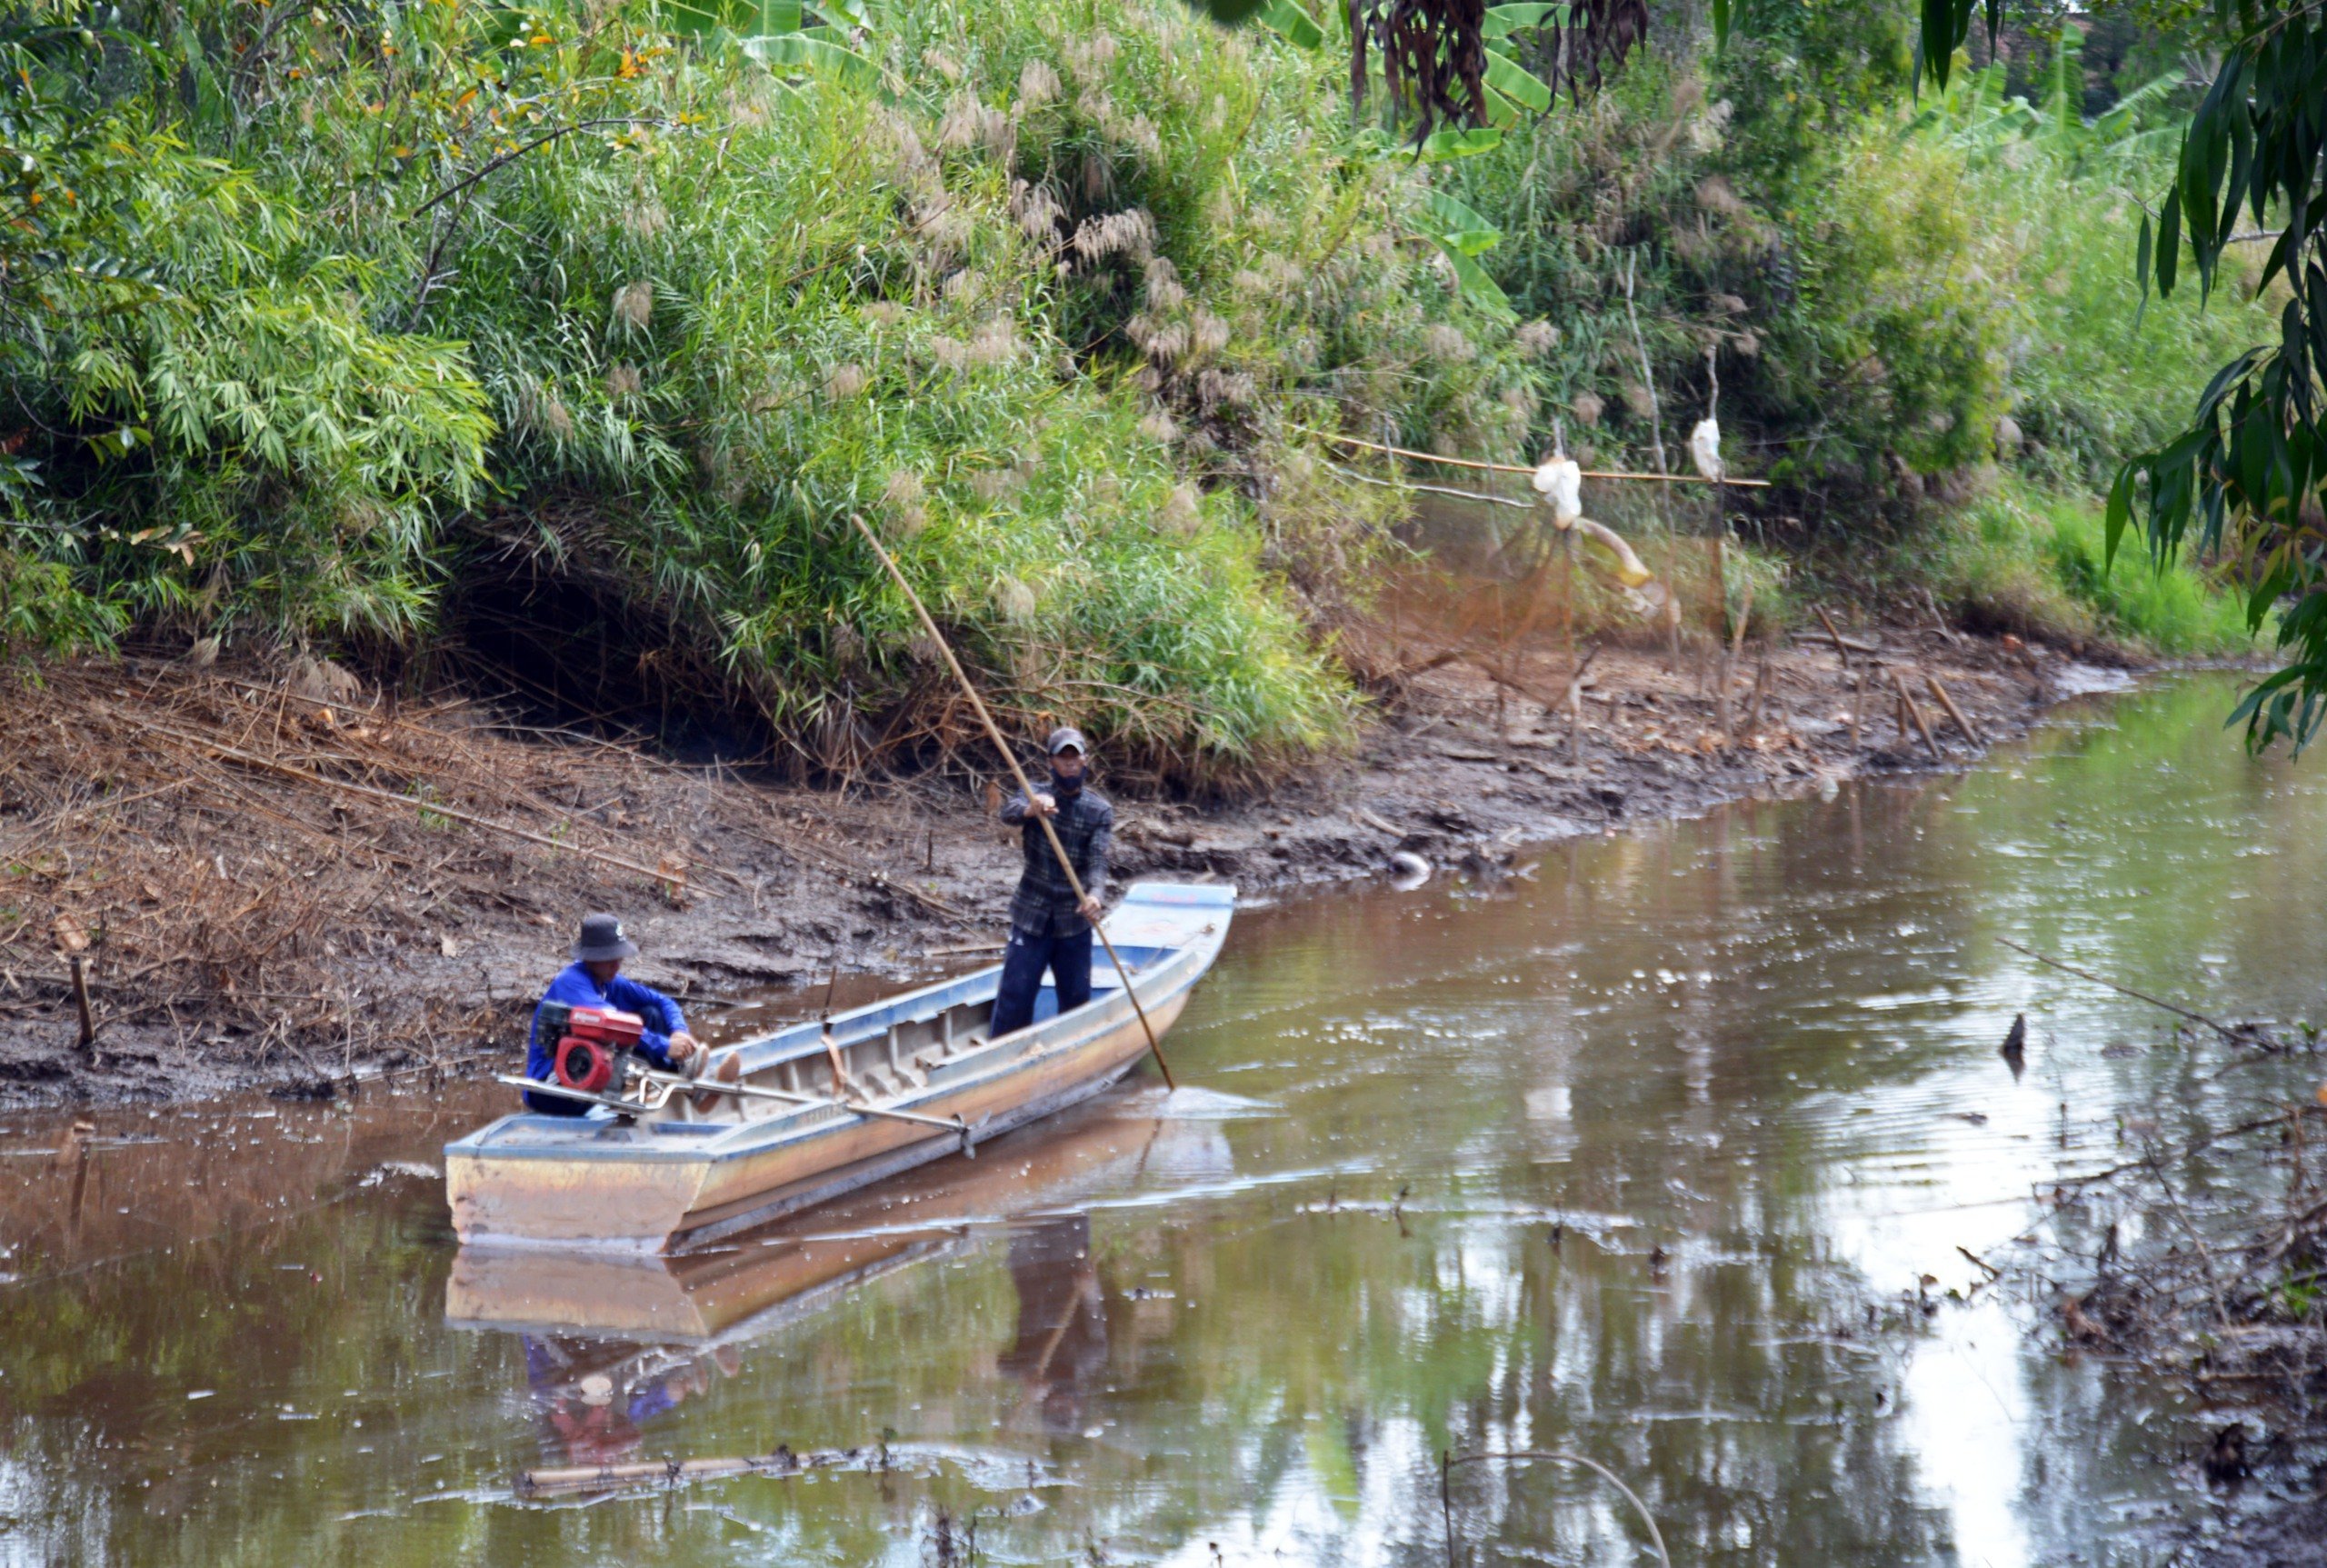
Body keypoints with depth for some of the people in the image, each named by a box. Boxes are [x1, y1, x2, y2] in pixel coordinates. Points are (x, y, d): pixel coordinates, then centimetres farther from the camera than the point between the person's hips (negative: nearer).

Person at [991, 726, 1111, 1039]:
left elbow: (1098, 859, -13)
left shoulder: (1100, 810, 1)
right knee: (1015, 995, -5)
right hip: (1031, 916, -1)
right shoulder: (1035, 796, -2)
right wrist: (1030, 810, -51)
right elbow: (1009, 811, -26)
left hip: (1074, 920, 1)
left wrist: (1094, 893, -35)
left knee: (1076, 999, 8)